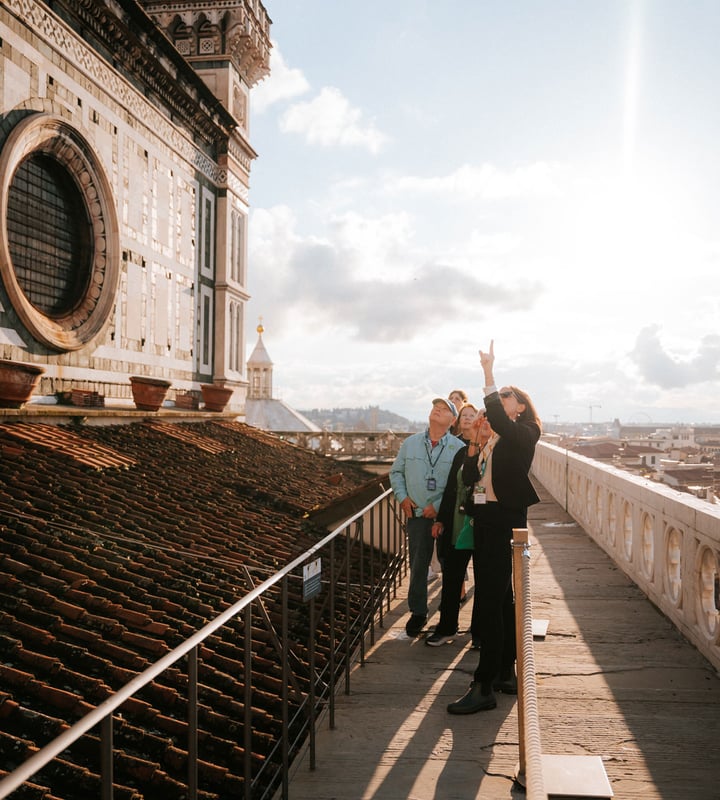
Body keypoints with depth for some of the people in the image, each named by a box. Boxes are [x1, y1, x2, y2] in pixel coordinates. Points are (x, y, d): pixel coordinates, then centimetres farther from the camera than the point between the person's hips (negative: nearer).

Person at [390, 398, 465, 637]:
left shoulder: (458, 448, -4)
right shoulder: (410, 443, 7)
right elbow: (396, 472, 15)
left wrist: (439, 505, -15)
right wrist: (402, 497, 0)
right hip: (417, 514, 2)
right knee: (418, 565, 6)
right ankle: (417, 612, 19)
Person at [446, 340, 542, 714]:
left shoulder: (523, 435, -7)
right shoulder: (490, 437, 14)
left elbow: (497, 418, -29)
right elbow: (469, 479, 9)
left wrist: (488, 372, -29)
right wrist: (473, 445, -5)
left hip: (506, 520, -8)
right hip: (483, 518, 8)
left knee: (490, 600, -10)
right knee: (499, 598, 14)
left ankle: (484, 686, -6)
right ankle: (506, 673, 24)